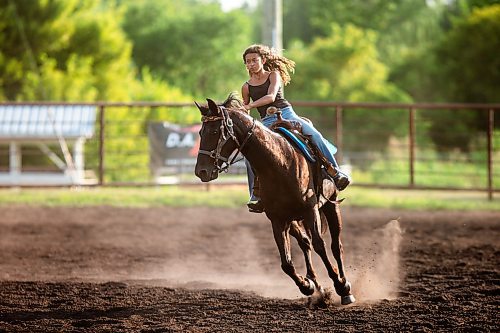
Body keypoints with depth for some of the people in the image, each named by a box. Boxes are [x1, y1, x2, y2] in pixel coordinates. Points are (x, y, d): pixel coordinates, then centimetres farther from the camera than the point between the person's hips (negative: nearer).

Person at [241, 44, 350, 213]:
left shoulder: (274, 75, 4)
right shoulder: (246, 87, 12)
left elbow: (271, 97, -14)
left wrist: (250, 105, -26)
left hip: (287, 114, -2)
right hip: (266, 122, 2)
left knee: (314, 135, -27)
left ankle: (336, 172, -23)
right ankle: (256, 196, -19)